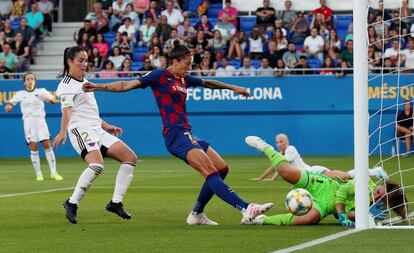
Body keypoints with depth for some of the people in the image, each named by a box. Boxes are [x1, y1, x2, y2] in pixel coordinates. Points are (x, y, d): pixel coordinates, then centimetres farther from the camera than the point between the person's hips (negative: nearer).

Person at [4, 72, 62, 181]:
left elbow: (54, 100, 2)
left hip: (40, 120, 0)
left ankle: (53, 172, -5)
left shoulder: (41, 91, 8)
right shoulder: (20, 94, 10)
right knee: (33, 147, -6)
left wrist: (50, 98, -22)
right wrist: (8, 107, -17)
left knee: (47, 145, -9)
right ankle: (38, 174, 0)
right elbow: (9, 105, 7)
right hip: (28, 121, 0)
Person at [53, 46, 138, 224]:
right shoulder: (66, 85, -4)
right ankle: (72, 203, -24)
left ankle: (116, 203, 0)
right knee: (97, 165, -32)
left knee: (130, 158, 0)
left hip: (97, 131, 9)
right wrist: (63, 132, -36)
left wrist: (106, 126, 33)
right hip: (80, 129, -9)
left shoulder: (84, 82, 24)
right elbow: (67, 109, -21)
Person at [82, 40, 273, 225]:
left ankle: (197, 214, 17)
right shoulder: (159, 76, -3)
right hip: (176, 134, -10)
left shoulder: (184, 79, 19)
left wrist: (233, 88, 41)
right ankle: (245, 209, -32)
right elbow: (127, 85, -4)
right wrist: (98, 87, -11)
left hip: (187, 134, 10)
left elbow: (208, 83, 35)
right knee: (210, 171, -20)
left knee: (222, 169, 10)